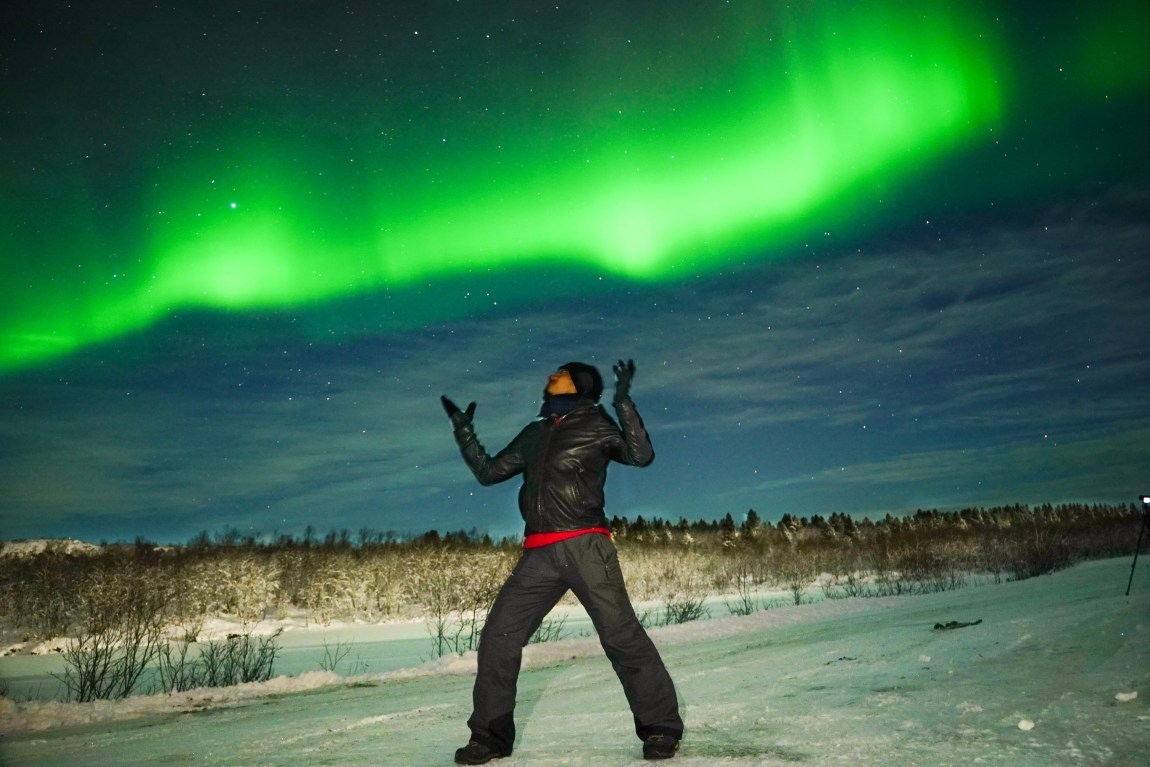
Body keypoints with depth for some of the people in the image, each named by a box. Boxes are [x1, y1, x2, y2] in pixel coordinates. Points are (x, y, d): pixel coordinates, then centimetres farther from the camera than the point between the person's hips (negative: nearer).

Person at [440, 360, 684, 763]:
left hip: (584, 545, -5)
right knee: (497, 638, 1)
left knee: (621, 634, -9)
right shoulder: (534, 433, 23)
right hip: (539, 554, 5)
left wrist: (623, 402, -11)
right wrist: (462, 429, 24)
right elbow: (488, 472, 26)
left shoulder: (595, 424, 8)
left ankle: (661, 728, 5)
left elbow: (641, 456, -6)